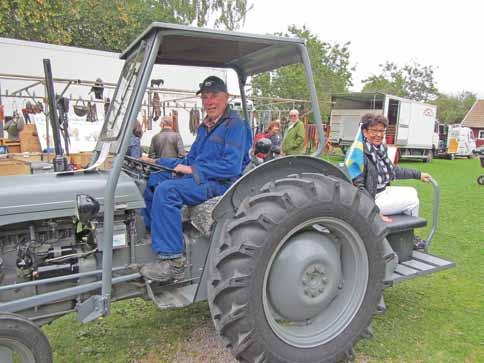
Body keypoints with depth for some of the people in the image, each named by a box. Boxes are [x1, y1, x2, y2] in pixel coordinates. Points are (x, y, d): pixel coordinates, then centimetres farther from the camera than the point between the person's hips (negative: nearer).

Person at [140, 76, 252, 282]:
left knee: (166, 189, -28)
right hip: (198, 178, 9)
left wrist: (193, 170, -18)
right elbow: (190, 160, 24)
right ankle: (149, 231, 18)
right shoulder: (204, 127, 20)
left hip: (221, 183, -9)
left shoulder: (235, 125, -9)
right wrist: (157, 162, 11)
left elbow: (231, 166, -20)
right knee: (151, 179, 8)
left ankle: (172, 261, -25)